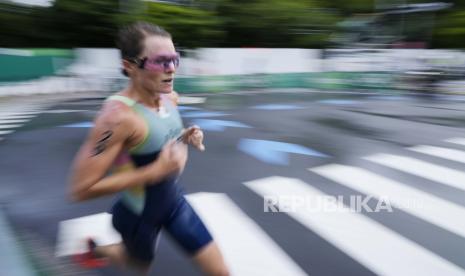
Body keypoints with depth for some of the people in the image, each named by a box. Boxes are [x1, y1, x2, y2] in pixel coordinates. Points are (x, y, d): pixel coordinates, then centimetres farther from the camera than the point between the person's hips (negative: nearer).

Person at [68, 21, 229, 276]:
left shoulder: (170, 98, -7)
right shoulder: (118, 115, -30)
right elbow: (81, 189, -29)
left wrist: (186, 138, -8)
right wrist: (156, 171, -32)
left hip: (174, 201, 6)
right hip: (139, 214, -5)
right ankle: (97, 248, 56)